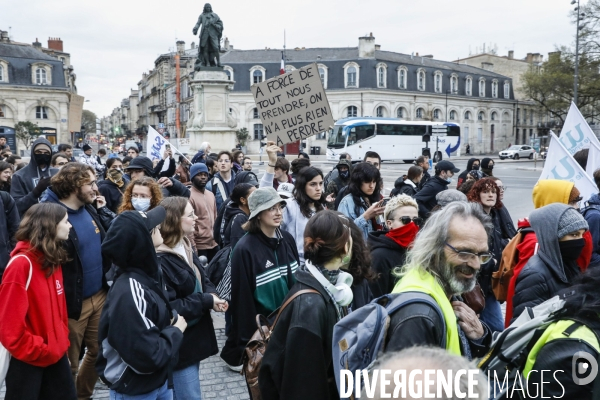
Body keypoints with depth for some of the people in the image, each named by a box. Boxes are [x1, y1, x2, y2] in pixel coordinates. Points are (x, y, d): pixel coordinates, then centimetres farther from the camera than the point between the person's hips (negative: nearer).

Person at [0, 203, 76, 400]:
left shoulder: (53, 259, 7)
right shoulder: (21, 263, -19)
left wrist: (62, 343, 7)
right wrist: (41, 351, -15)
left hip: (56, 355, 7)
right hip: (28, 360, -7)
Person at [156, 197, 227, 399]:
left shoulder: (186, 248, 7)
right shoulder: (160, 260, -23)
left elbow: (202, 280, 15)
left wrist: (212, 294, -7)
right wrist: (205, 301, -23)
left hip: (194, 337, 9)